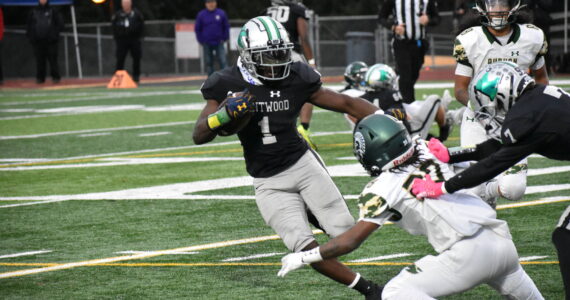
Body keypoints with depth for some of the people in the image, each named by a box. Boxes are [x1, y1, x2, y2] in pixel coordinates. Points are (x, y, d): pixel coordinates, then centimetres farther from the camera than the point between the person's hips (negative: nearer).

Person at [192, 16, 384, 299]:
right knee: (305, 248, -14)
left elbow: (346, 103, 1)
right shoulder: (228, 85, -9)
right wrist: (223, 115, -28)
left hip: (303, 164, 1)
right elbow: (199, 135, -9)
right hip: (270, 183, -1)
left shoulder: (297, 79, -5)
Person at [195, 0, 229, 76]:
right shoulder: (201, 15, 1)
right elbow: (197, 29, 7)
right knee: (209, 63, 5)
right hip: (207, 44, 1)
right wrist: (201, 41, 0)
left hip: (219, 43, -1)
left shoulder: (221, 13, 1)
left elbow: (226, 27, 8)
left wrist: (224, 39, 0)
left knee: (223, 61, -8)